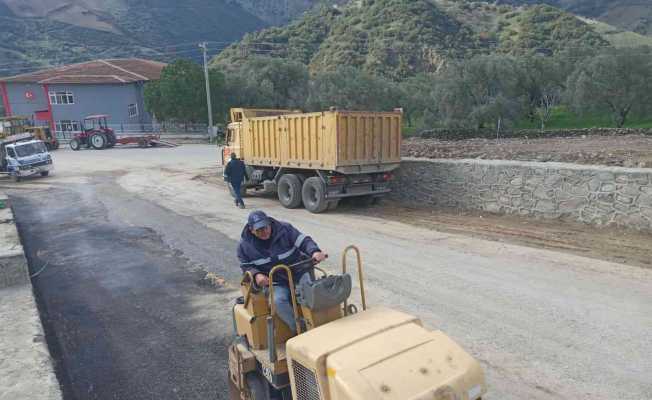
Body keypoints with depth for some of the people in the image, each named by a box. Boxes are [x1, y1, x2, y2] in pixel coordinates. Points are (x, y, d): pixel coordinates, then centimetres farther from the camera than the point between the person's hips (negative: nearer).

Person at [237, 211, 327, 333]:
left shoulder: (285, 229, -6)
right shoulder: (245, 244, -2)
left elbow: (304, 241, -10)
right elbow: (246, 266, 8)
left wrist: (315, 251, -31)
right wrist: (256, 275, -15)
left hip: (299, 273, 0)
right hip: (275, 283, 0)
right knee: (278, 300, -32)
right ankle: (298, 329, -15)